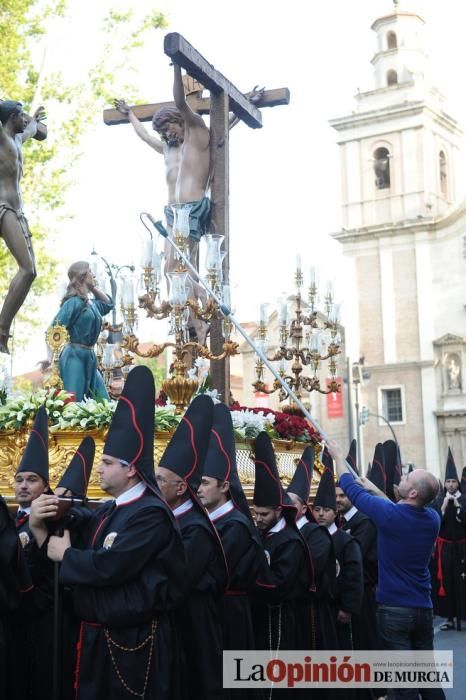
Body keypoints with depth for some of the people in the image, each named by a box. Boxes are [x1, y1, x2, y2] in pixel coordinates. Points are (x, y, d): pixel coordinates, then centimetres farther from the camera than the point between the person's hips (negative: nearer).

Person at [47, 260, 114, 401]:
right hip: (75, 356, -9)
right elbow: (54, 330, -16)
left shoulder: (91, 304, 15)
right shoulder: (74, 301, -10)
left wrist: (93, 288, 20)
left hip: (89, 357, 9)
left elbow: (108, 304, 37)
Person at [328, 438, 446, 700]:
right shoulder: (433, 518, -1)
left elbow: (352, 489, -3)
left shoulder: (389, 514, -17)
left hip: (394, 609, -5)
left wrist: (338, 456, 12)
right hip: (423, 608, 5)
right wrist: (375, 490, 24)